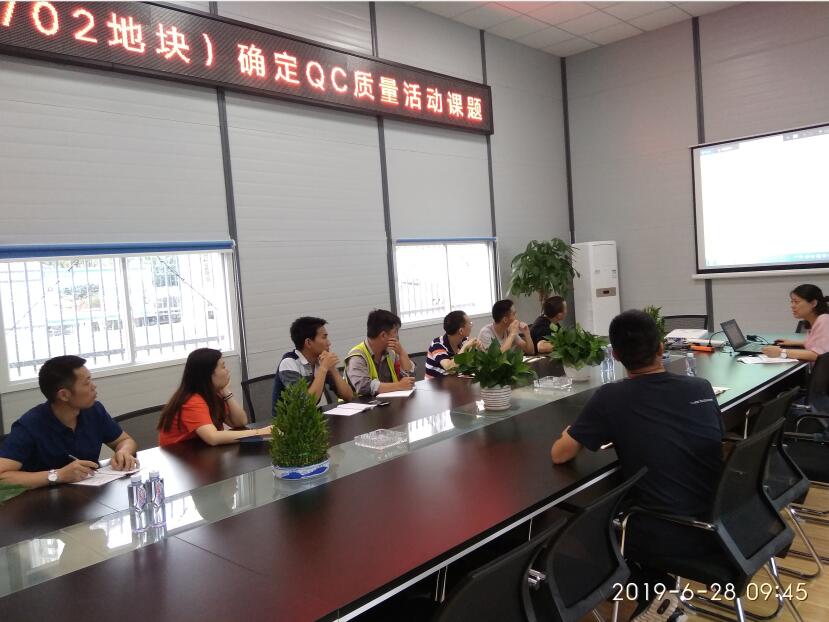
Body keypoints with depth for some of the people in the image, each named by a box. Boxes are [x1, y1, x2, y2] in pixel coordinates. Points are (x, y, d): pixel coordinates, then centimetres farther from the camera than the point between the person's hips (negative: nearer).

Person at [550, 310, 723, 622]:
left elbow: (559, 455, -6)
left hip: (667, 537, -5)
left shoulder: (610, 398, -14)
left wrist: (572, 435, 17)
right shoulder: (702, 388, 0)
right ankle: (661, 594, 30)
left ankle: (658, 597, 12)